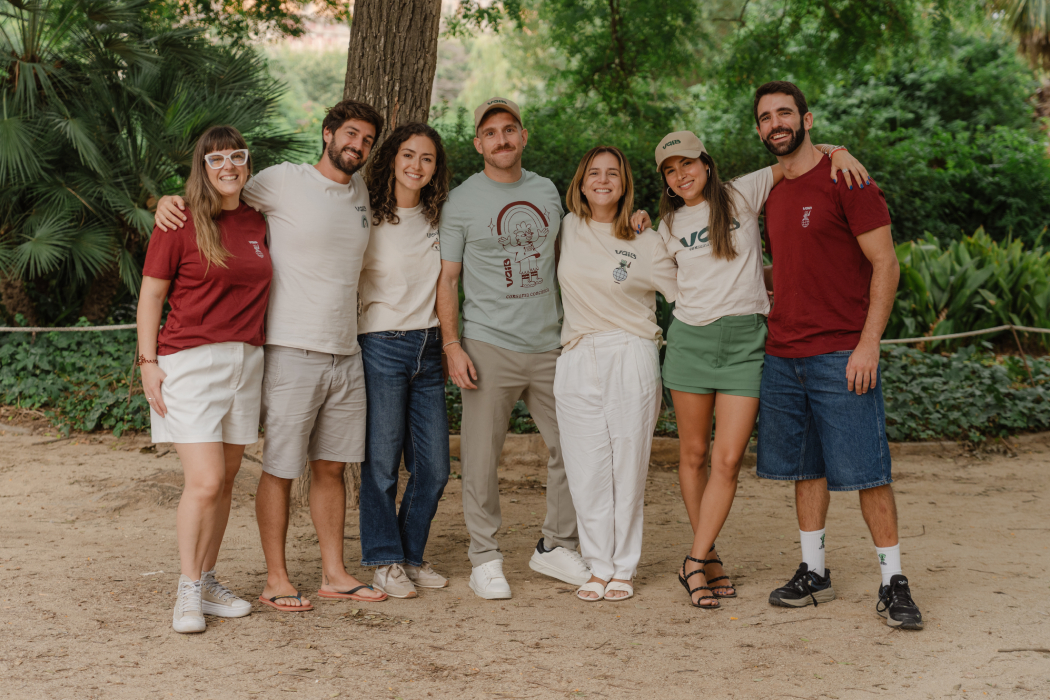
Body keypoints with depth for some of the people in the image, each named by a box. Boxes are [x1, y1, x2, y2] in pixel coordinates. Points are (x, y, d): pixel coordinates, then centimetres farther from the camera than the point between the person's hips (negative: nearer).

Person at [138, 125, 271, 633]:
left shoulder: (257, 223, 10)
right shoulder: (180, 223, -5)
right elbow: (151, 294, -3)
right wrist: (148, 361, -9)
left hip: (246, 360, 6)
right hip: (190, 361, -5)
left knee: (225, 481, 10)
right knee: (204, 481, -12)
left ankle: (208, 581, 22)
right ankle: (188, 592, 1)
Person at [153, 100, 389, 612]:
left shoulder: (360, 190, 12)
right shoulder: (284, 181, -5)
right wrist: (170, 200, -13)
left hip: (346, 353, 6)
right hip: (293, 352, -6)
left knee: (331, 466, 12)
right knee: (280, 468, 0)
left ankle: (334, 574, 21)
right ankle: (276, 580, 10)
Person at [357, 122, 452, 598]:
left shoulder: (437, 220, 11)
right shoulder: (368, 217, -4)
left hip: (428, 348, 5)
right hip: (381, 345, -5)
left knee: (434, 466, 6)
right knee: (381, 462, -1)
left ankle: (411, 555, 21)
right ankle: (384, 562, 12)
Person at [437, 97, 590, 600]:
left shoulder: (547, 192, 12)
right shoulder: (461, 202, -1)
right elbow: (446, 279, -1)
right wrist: (451, 345, -10)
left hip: (550, 344, 4)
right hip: (488, 345, -4)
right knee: (481, 458, -2)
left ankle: (556, 547, 22)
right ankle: (485, 558, 11)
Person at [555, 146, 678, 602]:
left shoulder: (646, 242, 3)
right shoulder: (567, 228, 10)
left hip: (632, 359, -2)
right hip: (578, 360, 2)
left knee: (628, 466, 1)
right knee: (587, 470, 1)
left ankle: (623, 569, 11)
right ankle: (598, 567, 12)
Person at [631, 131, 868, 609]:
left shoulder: (744, 194, 4)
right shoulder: (670, 225, 12)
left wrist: (837, 151, -9)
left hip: (745, 340, -2)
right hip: (689, 338, 2)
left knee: (727, 460, -8)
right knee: (693, 453, 6)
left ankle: (696, 562, 0)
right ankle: (709, 560, 19)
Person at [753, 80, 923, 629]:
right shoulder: (774, 194, 15)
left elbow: (885, 265, -11)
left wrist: (868, 343, -17)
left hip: (841, 356, -7)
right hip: (783, 356, 7)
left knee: (865, 470, -4)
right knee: (804, 467, 11)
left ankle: (893, 583, 4)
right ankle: (813, 573, 21)